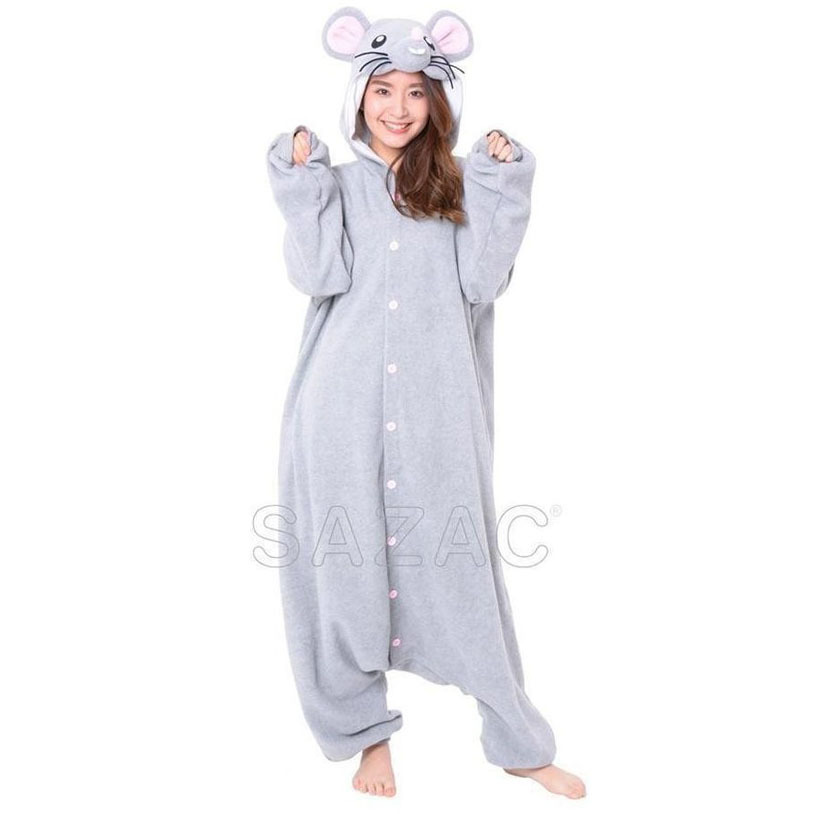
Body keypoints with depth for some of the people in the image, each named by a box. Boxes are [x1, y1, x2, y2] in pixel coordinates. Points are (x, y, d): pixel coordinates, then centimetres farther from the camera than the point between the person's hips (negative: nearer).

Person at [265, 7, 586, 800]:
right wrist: (303, 180, -9)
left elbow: (482, 282, -1)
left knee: (458, 557, 3)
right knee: (350, 557, 5)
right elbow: (320, 275, -6)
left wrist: (500, 185, -4)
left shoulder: (459, 184, 10)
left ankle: (517, 741, 18)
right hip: (347, 406, 0)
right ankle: (367, 731, 24)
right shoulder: (336, 181, 8)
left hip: (435, 407, 0)